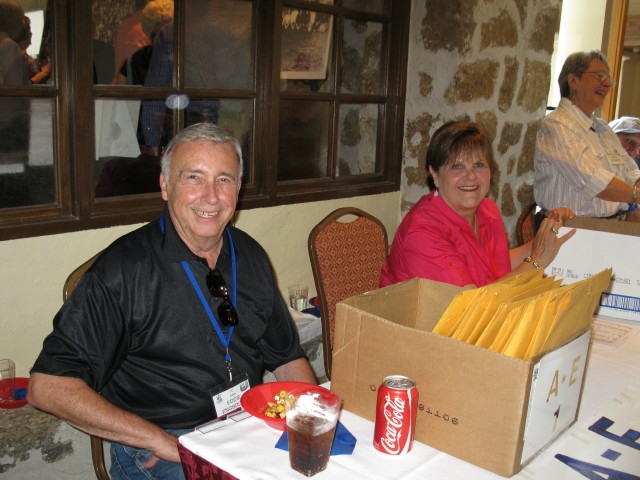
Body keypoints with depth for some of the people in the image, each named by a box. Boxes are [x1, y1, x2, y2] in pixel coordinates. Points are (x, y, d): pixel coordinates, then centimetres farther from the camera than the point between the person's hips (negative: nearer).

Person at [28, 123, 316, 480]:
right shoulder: (124, 270, -12)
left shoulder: (250, 256, 6)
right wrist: (162, 442, -17)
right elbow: (47, 386, -14)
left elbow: (288, 356, 16)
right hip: (161, 451, -5)